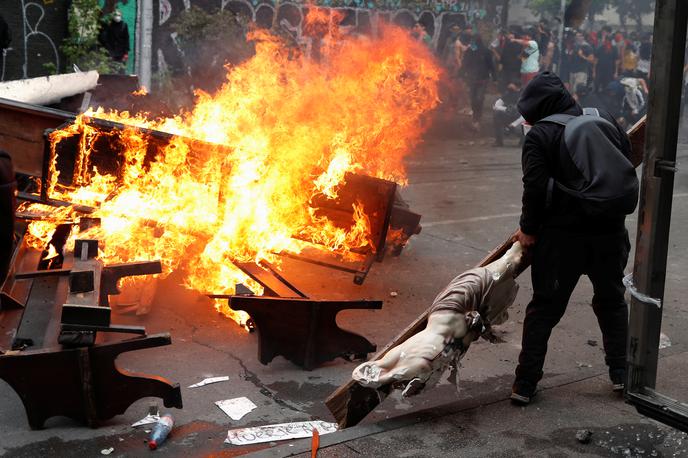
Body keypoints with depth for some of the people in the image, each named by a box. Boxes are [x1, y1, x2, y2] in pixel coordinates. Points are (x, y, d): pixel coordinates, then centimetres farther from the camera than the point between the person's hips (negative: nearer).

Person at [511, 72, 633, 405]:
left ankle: (525, 383, 8)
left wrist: (529, 229, -4)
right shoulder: (606, 121, 6)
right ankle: (621, 374, 28)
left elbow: (535, 187, -16)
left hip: (562, 236, -4)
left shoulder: (539, 136, -9)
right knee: (612, 302, 22)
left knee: (544, 308, 6)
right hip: (610, 232, 4)